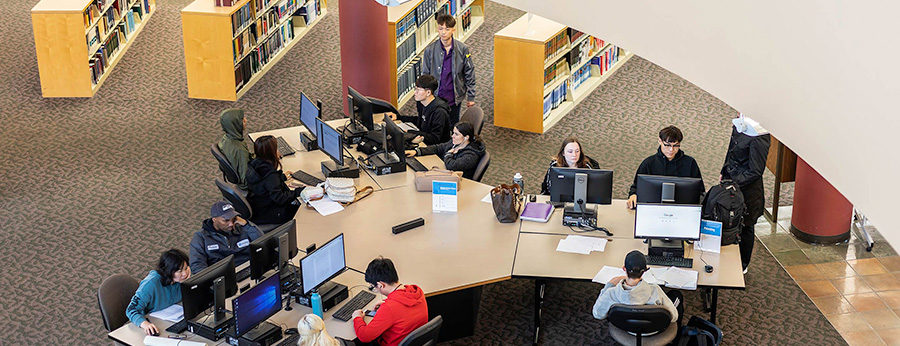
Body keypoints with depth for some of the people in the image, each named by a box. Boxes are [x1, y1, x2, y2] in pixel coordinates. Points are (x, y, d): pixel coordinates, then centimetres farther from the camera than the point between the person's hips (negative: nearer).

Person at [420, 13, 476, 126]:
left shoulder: (462, 49, -8)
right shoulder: (430, 50, -8)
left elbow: (469, 73, 0)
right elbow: (425, 75, 1)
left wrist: (471, 96, 2)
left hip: (454, 98, 0)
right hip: (436, 97, 0)